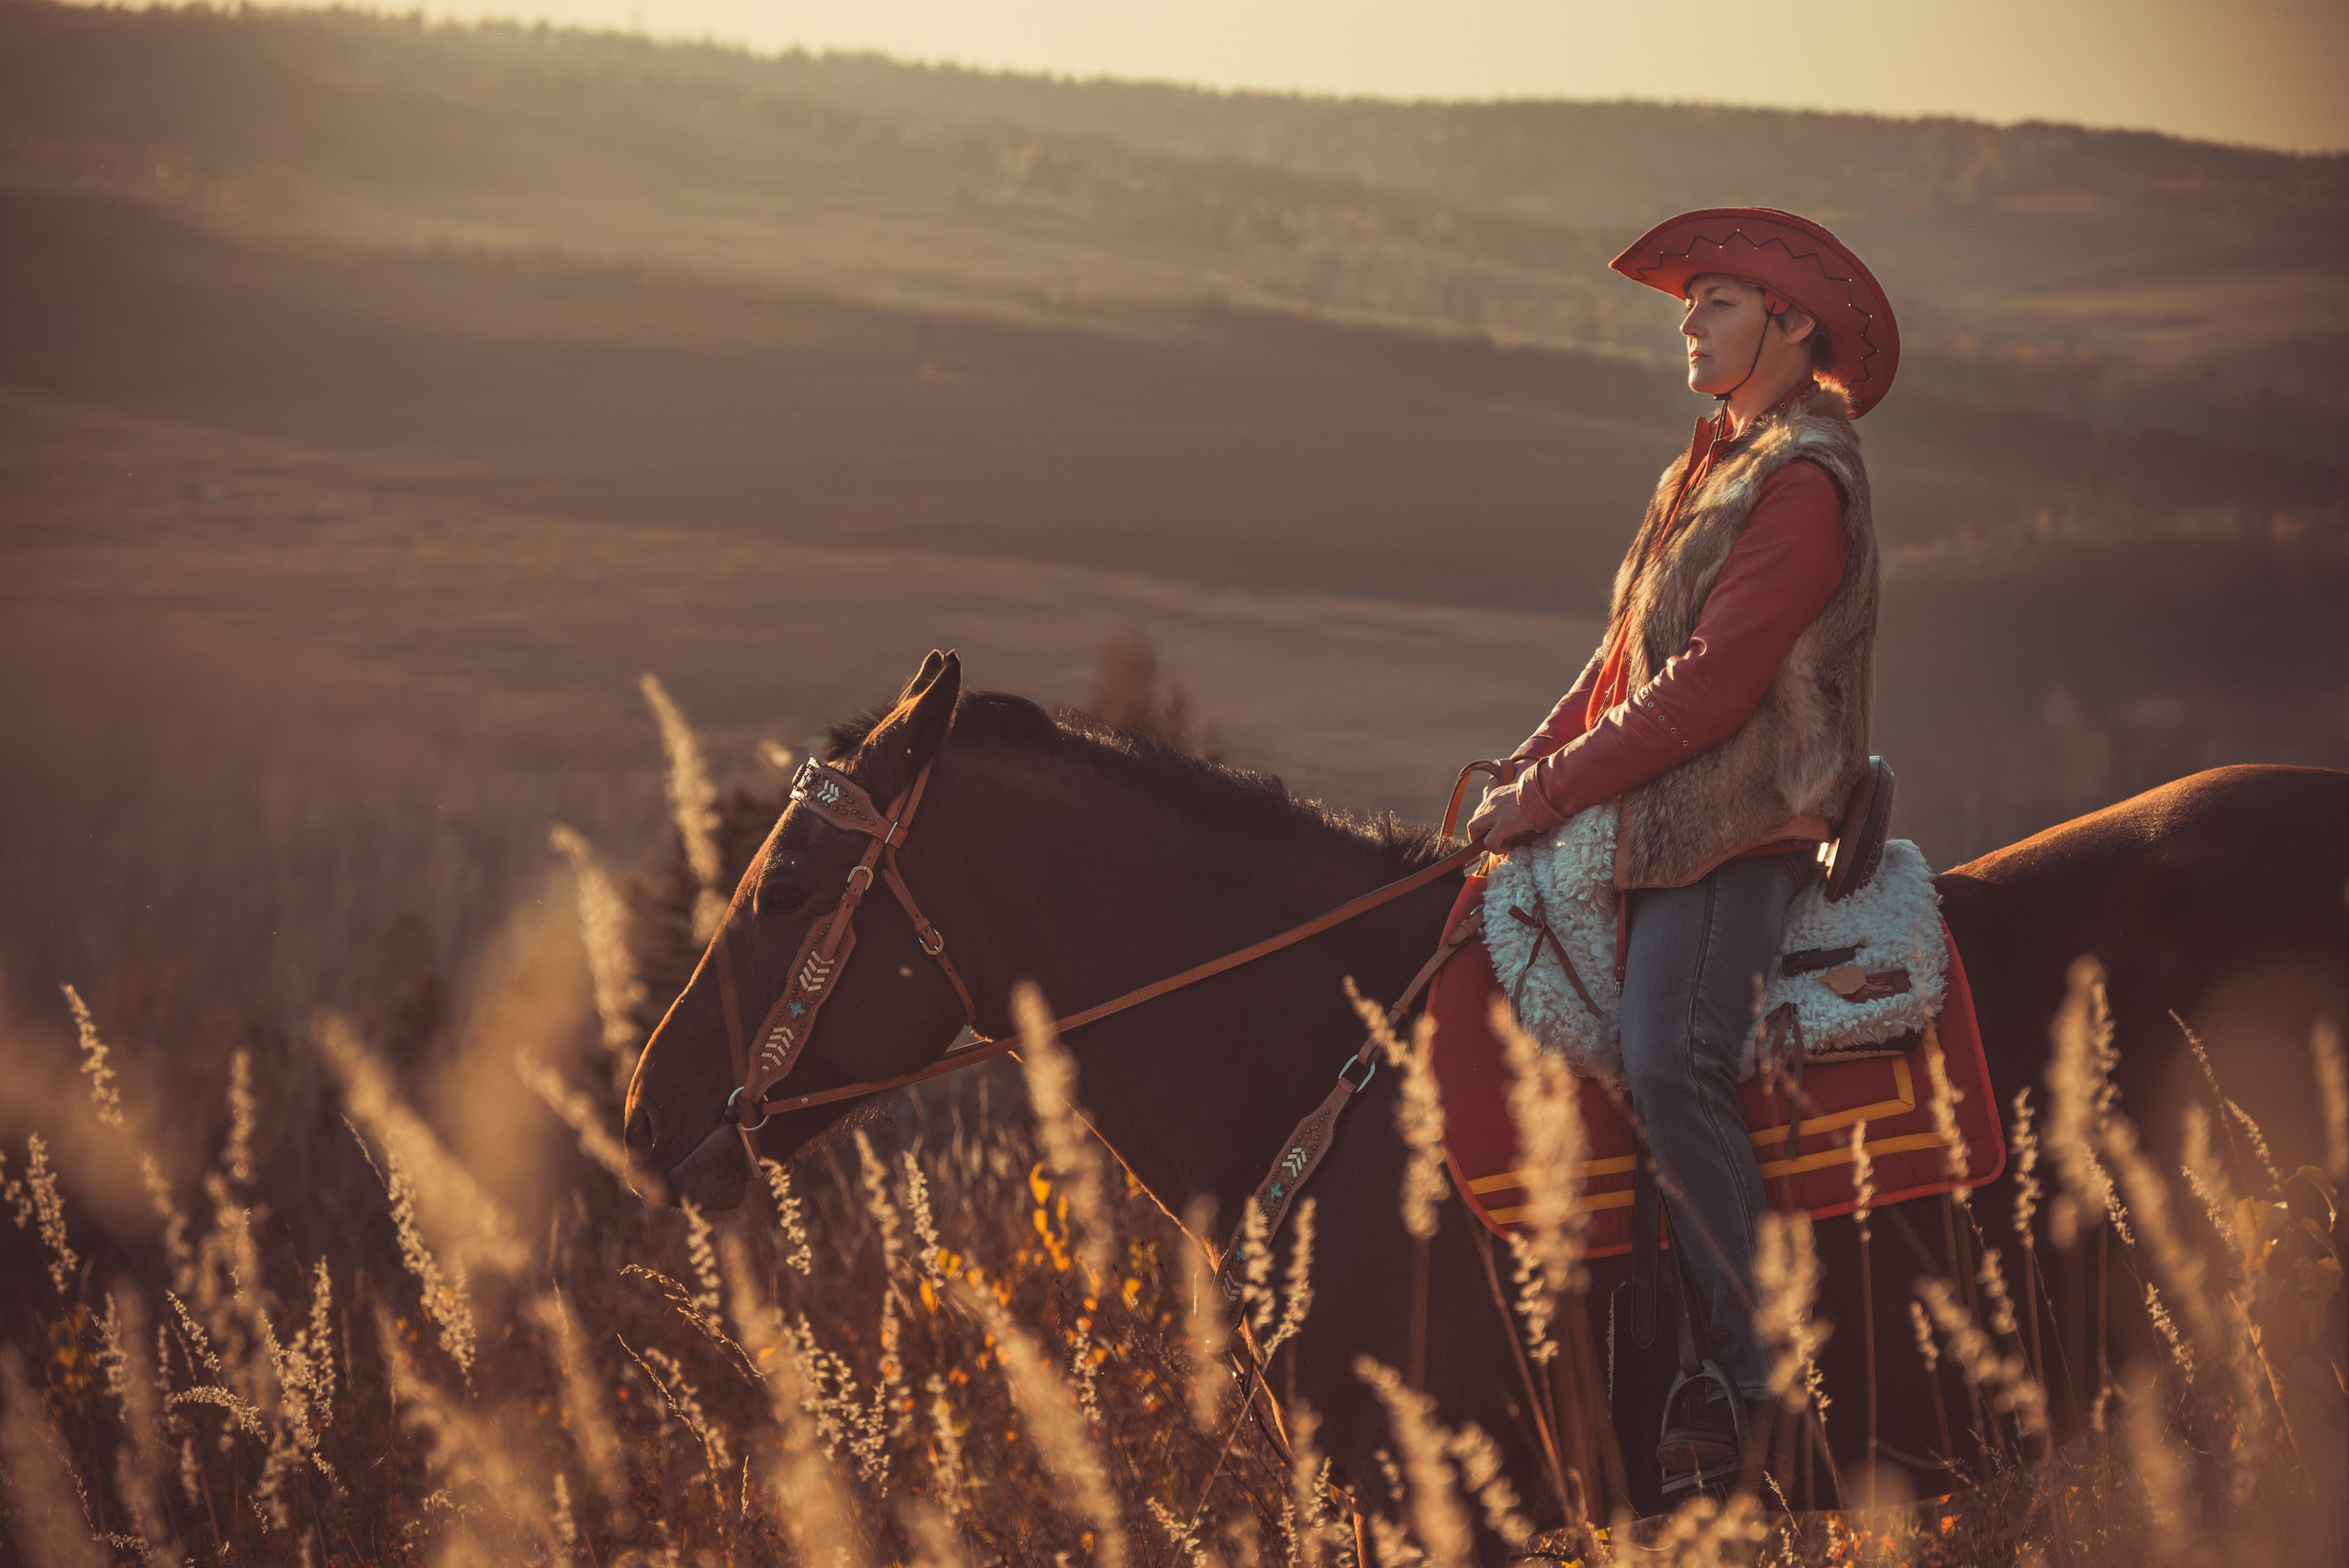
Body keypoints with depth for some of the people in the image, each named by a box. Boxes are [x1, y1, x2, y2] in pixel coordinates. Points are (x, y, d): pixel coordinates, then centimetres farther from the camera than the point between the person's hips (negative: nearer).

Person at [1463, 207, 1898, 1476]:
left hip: (1736, 824, -10)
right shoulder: (1714, 466, 20)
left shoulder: (1803, 481, -12)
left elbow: (1711, 681, -19)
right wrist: (1527, 768, 8)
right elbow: (1630, 657, 22)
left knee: (1671, 1067, -26)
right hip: (1652, 819, 10)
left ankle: (1768, 1382, -21)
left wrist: (1551, 792, -16)